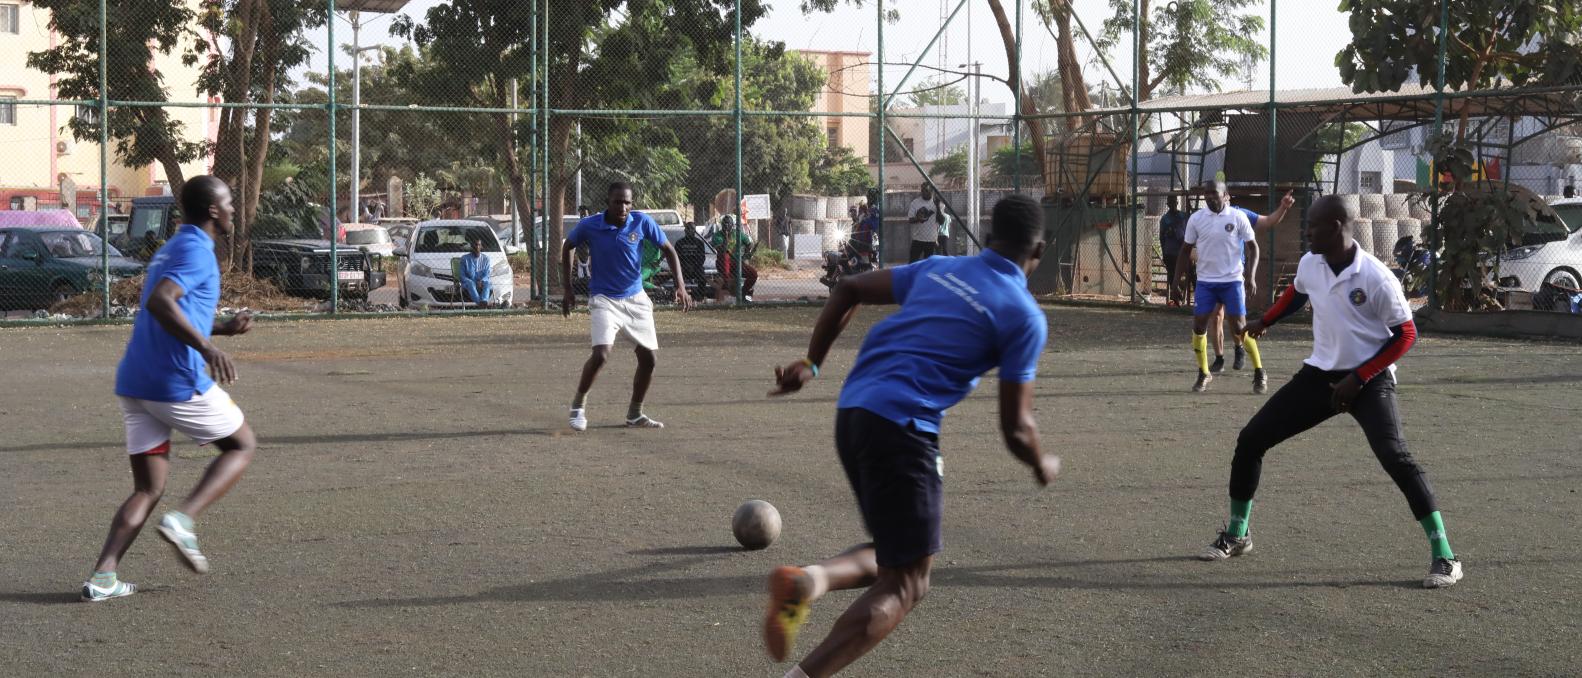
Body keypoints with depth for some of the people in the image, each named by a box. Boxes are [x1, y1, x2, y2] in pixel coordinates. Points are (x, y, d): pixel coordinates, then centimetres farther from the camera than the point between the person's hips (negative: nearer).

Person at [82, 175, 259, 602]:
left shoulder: (172, 249, 22)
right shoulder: (196, 251, -9)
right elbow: (160, 302, -26)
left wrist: (222, 329, 30)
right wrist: (207, 347, -34)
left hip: (134, 385, 8)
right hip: (178, 384, -8)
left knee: (148, 490, 9)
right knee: (242, 445, 12)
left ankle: (102, 577, -8)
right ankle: (183, 520, -7)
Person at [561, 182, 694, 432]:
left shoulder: (643, 222, -10)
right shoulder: (589, 226, -13)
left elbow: (668, 249, 2)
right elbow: (568, 247, 6)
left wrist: (680, 285, -8)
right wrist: (568, 289, 4)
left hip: (636, 298, 3)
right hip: (604, 299, -3)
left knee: (648, 358, 3)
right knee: (600, 354, -22)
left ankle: (635, 414, 23)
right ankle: (579, 404, 1)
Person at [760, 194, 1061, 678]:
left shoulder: (939, 269, 17)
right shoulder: (1025, 317, -1)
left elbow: (848, 289, 19)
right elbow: (1015, 428, -1)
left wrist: (811, 363, 24)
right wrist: (1042, 466, 19)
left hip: (851, 414, 7)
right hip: (902, 427, -7)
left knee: (892, 558, 22)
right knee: (905, 585, 2)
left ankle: (809, 580, -7)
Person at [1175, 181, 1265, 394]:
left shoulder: (1237, 218, -5)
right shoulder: (1196, 219, 1)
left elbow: (1253, 247, 1)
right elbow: (1186, 250, 10)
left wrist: (1251, 276, -10)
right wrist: (1179, 278, 5)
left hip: (1232, 280, -3)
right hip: (1205, 281, 3)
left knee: (1240, 326, -5)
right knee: (1199, 325, -3)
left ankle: (1259, 373, 7)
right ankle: (1203, 374, 12)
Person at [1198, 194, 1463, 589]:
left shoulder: (1375, 277, -20)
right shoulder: (1309, 265, -3)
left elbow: (1406, 335, -14)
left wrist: (1358, 378, -19)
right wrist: (1264, 323, 33)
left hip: (1369, 379, -6)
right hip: (1319, 374, 6)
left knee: (1394, 456, -28)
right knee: (1250, 440, 2)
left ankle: (1444, 557, -21)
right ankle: (1236, 535, 22)